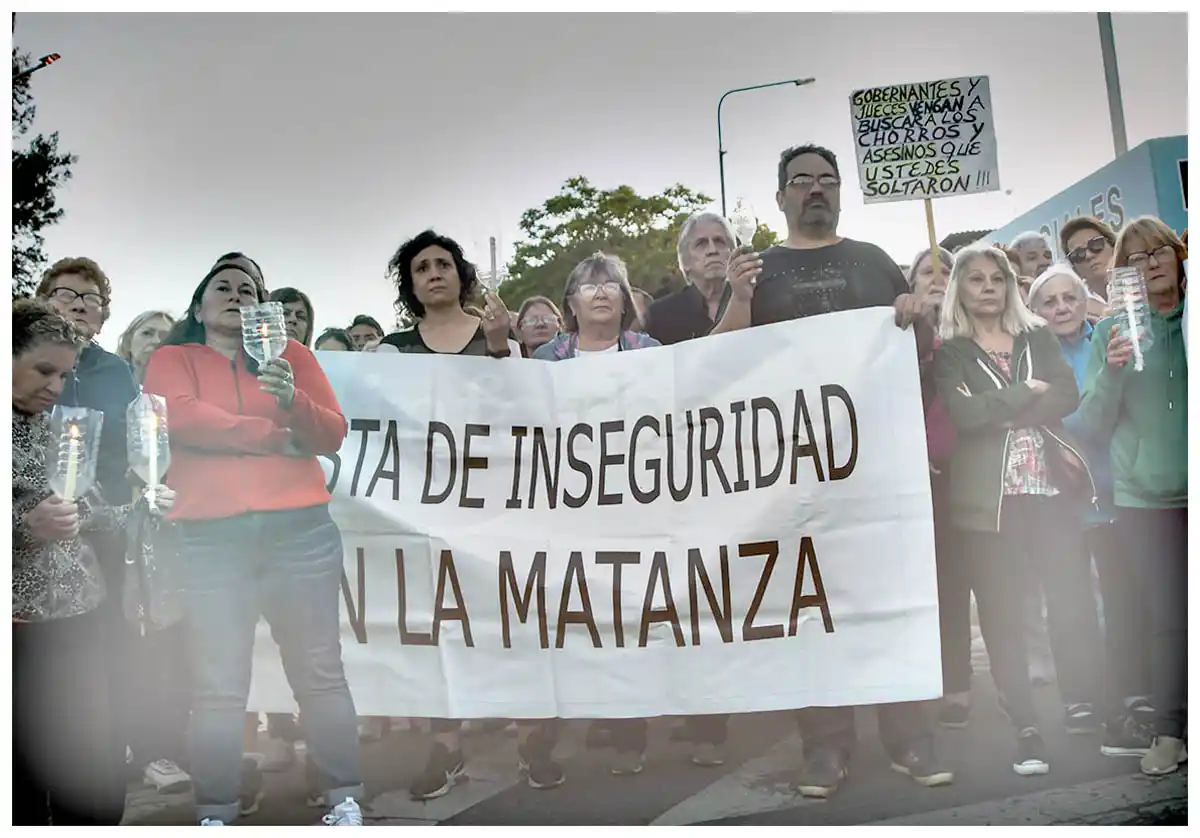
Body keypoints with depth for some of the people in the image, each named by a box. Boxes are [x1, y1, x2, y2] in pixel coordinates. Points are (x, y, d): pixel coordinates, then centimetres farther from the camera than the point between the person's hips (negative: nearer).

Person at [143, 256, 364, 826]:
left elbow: (333, 434, 7)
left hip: (300, 528, 1)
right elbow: (181, 417, -8)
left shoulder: (289, 353, 15)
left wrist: (293, 401, -13)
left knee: (319, 672, 3)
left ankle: (344, 798, 12)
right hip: (209, 537, -1)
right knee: (217, 686, 0)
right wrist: (274, 436, -4)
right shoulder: (171, 359, 13)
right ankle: (215, 813, 10)